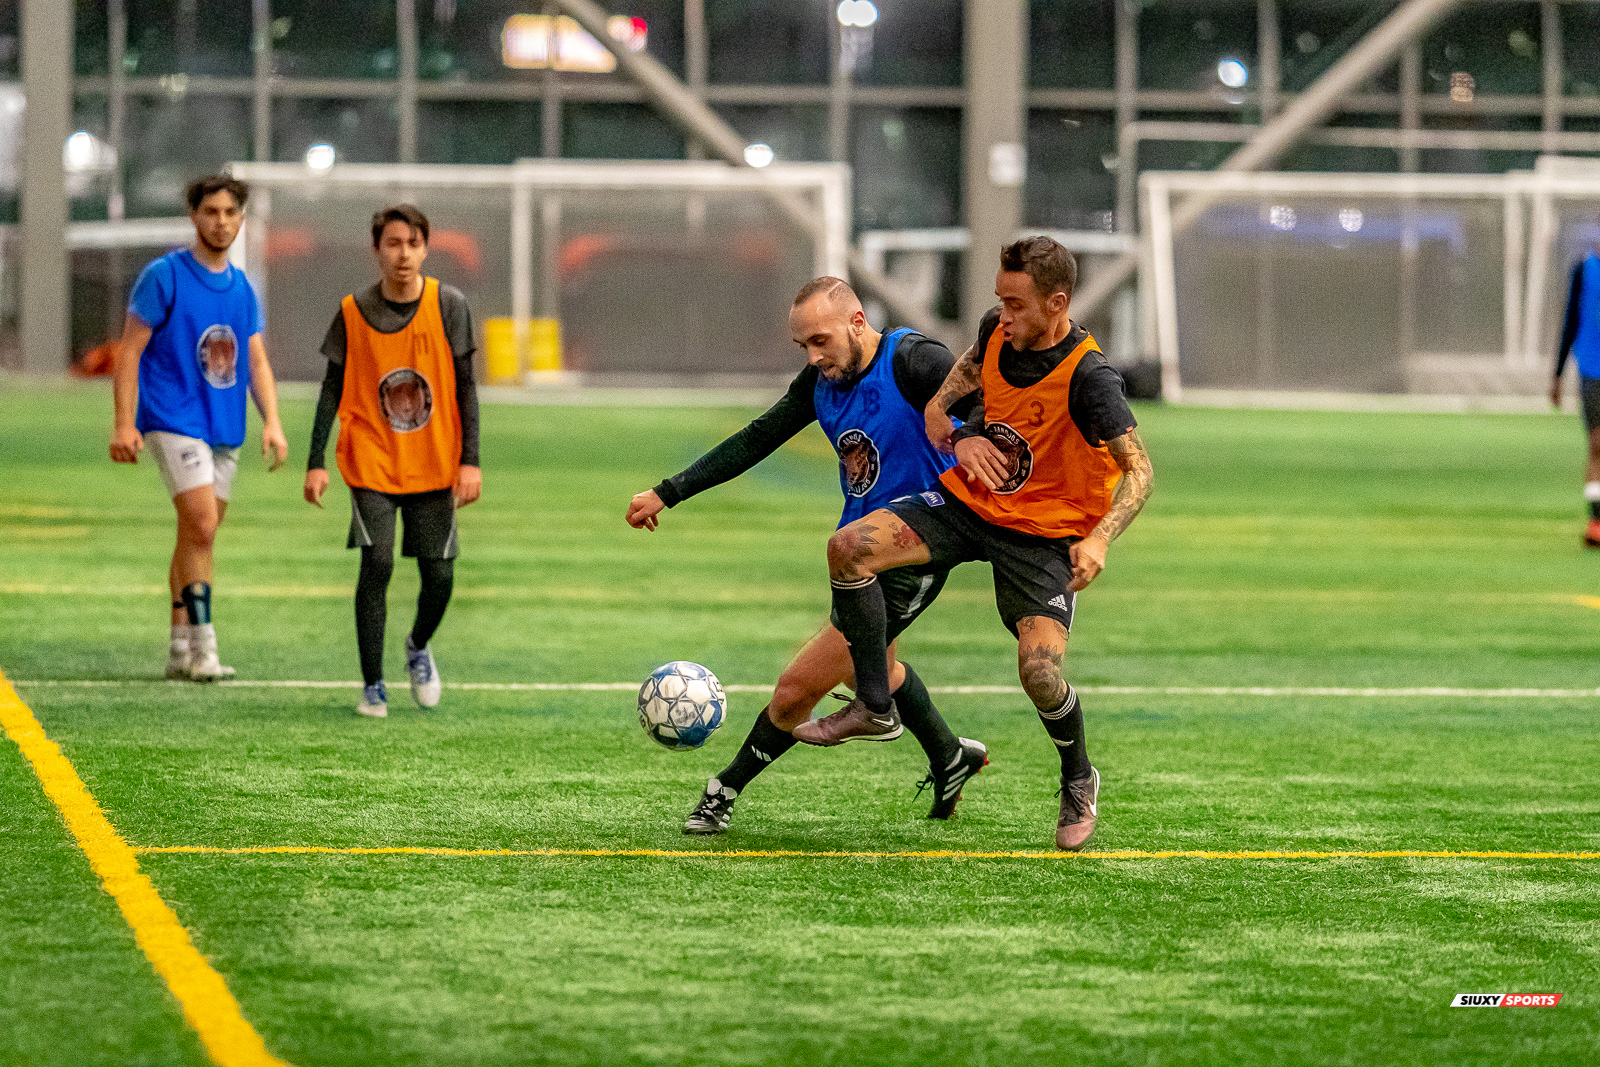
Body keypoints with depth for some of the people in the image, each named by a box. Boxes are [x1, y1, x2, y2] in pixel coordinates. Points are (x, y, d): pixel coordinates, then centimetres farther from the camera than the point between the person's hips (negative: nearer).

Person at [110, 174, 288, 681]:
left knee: (197, 536, 8)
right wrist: (124, 424, -13)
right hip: (173, 420, -6)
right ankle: (201, 646, -14)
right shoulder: (163, 276, -5)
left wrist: (272, 422, 2)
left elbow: (256, 361, 15)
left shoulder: (241, 287, 13)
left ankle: (180, 649, 14)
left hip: (225, 429, 6)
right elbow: (129, 352, -5)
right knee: (201, 526, -17)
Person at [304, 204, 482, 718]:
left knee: (439, 575, 1)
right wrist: (316, 461, -3)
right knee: (377, 563, -16)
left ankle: (418, 647, 34)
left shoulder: (449, 305, -4)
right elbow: (333, 388, 2)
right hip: (371, 462, -1)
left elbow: (464, 386, 0)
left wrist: (470, 461, -6)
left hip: (434, 464, 1)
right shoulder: (354, 311, -4)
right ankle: (372, 686, -5)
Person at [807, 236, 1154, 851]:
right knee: (849, 548, -16)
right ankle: (874, 706, 0)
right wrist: (941, 414, -1)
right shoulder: (998, 332, -7)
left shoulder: (1088, 377, -25)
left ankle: (1079, 783, 12)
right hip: (969, 500, 5)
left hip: (1045, 532, -5)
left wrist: (1099, 539, -40)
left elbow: (1139, 470, -25)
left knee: (1040, 672, -21)